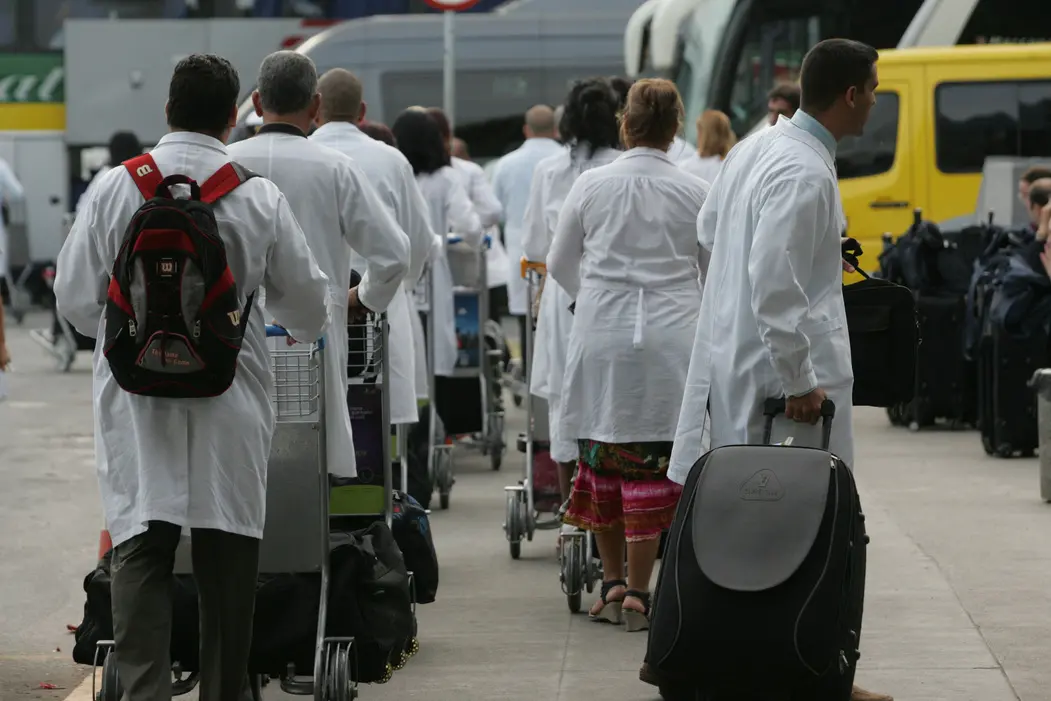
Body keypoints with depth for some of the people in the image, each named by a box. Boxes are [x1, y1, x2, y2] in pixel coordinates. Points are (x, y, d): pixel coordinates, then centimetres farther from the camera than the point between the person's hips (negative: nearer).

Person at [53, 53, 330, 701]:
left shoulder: (114, 189, -4)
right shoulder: (260, 198, -4)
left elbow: (76, 301, 2)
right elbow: (309, 308, 5)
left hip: (137, 408, 0)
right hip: (229, 405, 0)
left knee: (141, 553, -1)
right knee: (227, 560, 10)